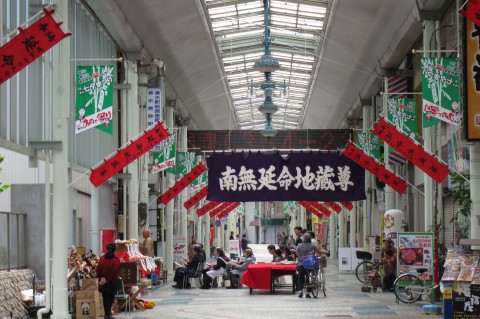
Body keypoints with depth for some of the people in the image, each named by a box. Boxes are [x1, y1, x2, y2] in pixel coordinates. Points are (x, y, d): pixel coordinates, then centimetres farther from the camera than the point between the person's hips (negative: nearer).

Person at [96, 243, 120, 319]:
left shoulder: (102, 258, 6)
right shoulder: (116, 259, -10)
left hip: (103, 283, 4)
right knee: (110, 298, -1)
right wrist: (107, 279, -16)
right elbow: (114, 271, -18)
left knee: (105, 298, 13)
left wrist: (101, 277, -6)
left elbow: (98, 269, 1)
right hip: (112, 282, -4)